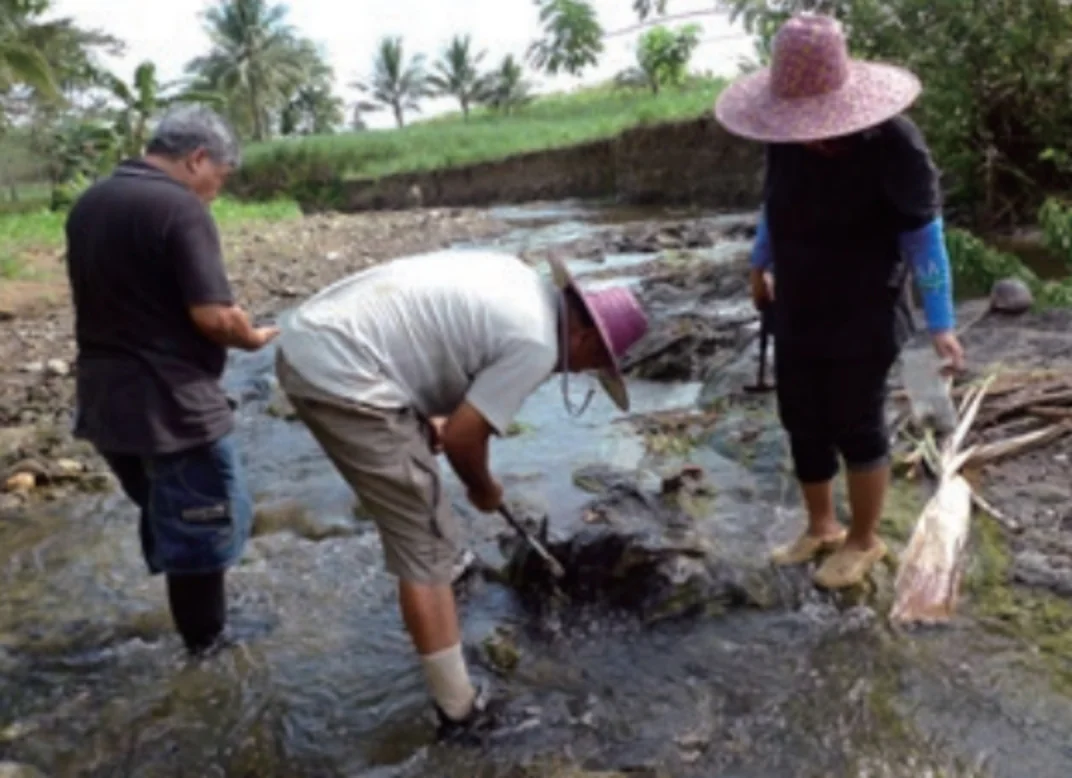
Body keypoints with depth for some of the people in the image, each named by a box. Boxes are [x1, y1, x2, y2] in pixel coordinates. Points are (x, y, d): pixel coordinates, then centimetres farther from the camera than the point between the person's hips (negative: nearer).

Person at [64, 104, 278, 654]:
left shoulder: (87, 204, 10)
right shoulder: (180, 208, -18)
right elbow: (213, 315, -23)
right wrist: (253, 339, -3)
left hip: (103, 399, 9)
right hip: (170, 405, -9)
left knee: (164, 517, 24)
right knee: (205, 527, 8)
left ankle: (193, 626, 40)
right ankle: (208, 646, 23)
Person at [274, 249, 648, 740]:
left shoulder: (520, 281, 14)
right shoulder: (537, 344, -12)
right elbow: (462, 437, -10)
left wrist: (429, 415, 18)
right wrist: (484, 491, 10)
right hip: (341, 379, -10)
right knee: (427, 544, 0)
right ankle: (460, 710, 12)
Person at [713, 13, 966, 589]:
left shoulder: (892, 144, -20)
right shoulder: (788, 140, -6)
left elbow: (924, 236, -14)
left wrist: (940, 323, -15)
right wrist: (760, 263, 25)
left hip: (863, 319, -5)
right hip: (796, 313, 6)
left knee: (856, 429, 6)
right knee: (802, 423, 14)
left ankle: (864, 541, 28)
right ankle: (821, 527, 35)